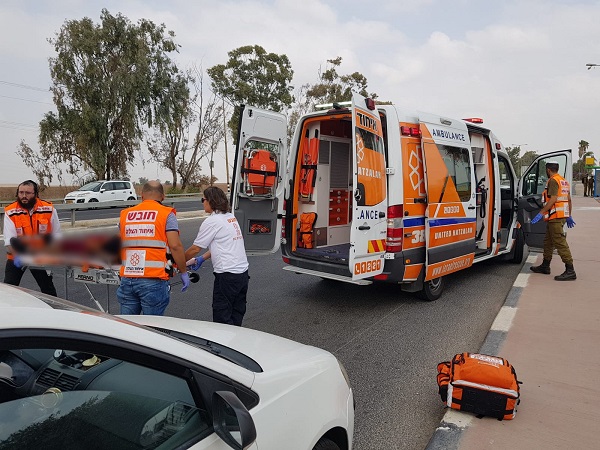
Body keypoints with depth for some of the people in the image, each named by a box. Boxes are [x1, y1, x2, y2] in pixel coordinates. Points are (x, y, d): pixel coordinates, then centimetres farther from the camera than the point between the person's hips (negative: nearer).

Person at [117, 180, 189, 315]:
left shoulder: (125, 215, 14)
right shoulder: (166, 214, -1)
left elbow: (118, 246, 21)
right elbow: (175, 246, -10)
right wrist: (184, 272, -1)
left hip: (127, 279, 5)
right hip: (153, 280, -4)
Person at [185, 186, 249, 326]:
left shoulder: (211, 221, -11)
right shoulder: (231, 217, 14)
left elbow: (195, 248, -5)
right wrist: (202, 259, 19)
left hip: (227, 275, -9)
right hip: (243, 272, 9)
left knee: (222, 318, 1)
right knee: (236, 316, 15)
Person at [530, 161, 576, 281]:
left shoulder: (553, 181, -12)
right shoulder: (564, 181, 19)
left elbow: (553, 199, -22)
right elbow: (569, 199, 21)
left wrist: (541, 213, -23)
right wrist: (569, 216, 25)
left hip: (555, 216, -11)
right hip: (563, 215, 11)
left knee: (560, 243, -11)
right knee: (548, 241, 17)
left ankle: (570, 271, -11)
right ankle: (545, 266, 26)